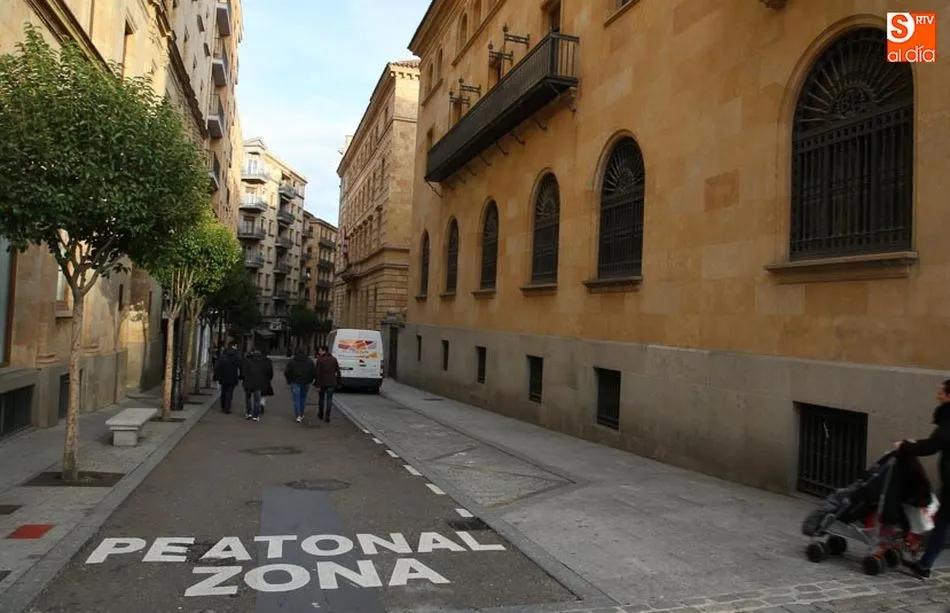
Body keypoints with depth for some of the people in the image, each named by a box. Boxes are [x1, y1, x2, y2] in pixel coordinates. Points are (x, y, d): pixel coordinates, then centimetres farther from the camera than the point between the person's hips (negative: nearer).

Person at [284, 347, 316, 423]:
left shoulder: (291, 361, -4)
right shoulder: (309, 361, 2)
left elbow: (286, 372, -6)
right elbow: (314, 372, 0)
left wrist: (289, 381, 6)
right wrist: (310, 380, 10)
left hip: (295, 383, -2)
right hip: (305, 383, 2)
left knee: (296, 399, -1)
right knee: (303, 398, 16)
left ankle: (298, 416, -12)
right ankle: (301, 415, 22)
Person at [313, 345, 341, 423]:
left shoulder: (320, 360, -11)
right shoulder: (334, 359, 3)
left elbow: (318, 373, -14)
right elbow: (338, 372, 4)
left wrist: (317, 385, -12)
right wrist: (337, 381, 12)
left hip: (322, 383, -2)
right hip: (331, 383, 2)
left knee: (321, 398, 16)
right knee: (329, 399, 5)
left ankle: (321, 415, 29)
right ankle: (327, 417, -2)